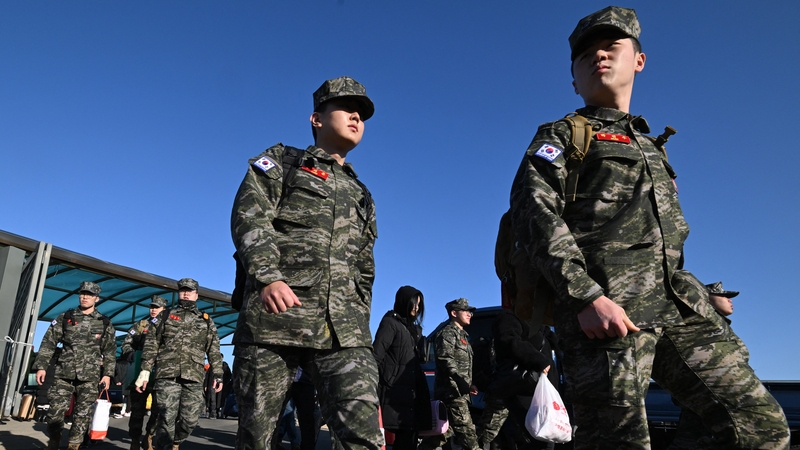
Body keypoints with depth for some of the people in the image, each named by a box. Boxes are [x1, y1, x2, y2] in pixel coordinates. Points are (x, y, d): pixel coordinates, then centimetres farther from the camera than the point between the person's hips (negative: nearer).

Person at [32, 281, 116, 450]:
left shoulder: (105, 324, 7)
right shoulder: (64, 318, 8)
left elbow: (110, 352, 7)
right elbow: (48, 343, 6)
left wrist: (108, 373, -1)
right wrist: (41, 366, -3)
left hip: (89, 377, 0)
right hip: (64, 374, 1)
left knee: (82, 414, 2)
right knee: (55, 411, -2)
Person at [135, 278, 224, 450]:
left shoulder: (206, 321, 17)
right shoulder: (165, 316, 15)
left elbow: (214, 351, 13)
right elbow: (151, 345, 8)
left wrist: (218, 375, 3)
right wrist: (145, 370, -3)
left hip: (194, 378, 2)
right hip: (167, 375, -1)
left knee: (190, 420, 1)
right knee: (167, 419, -8)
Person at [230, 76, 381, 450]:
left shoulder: (361, 196, 27)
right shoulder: (282, 161, 14)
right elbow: (248, 216, -4)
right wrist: (268, 277, -21)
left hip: (343, 331, 3)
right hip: (274, 317, -3)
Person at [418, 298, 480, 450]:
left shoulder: (462, 334, 24)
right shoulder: (448, 332, -5)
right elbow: (446, 360, -19)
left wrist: (468, 385, 14)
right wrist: (464, 384, -24)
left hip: (459, 392, 10)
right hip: (452, 391, -10)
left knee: (444, 431, 11)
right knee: (466, 432, -13)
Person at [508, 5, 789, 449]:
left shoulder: (651, 146, 31)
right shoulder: (559, 136, 10)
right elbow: (534, 213, -8)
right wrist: (587, 297, -20)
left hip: (679, 307, 7)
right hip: (604, 309, -6)